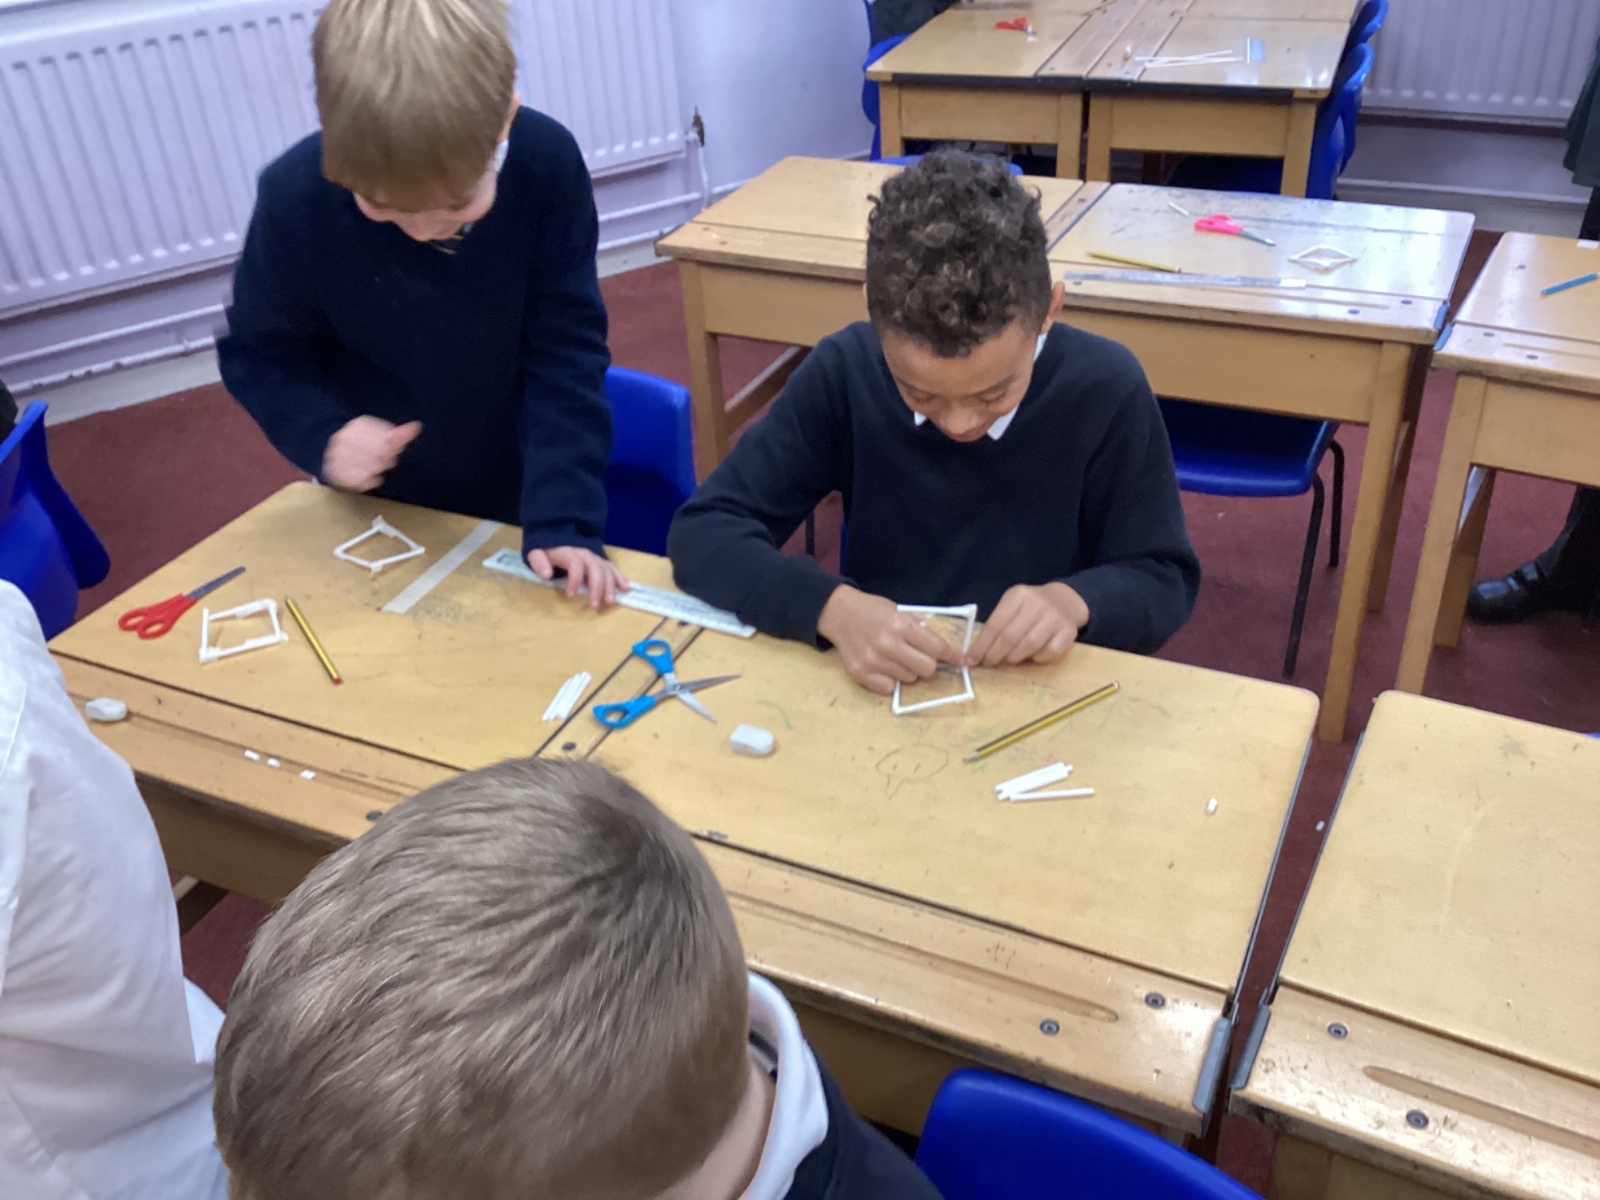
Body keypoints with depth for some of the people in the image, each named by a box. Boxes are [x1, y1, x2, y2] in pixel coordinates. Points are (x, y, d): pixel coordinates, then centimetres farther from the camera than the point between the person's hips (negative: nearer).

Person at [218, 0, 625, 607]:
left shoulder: (547, 165, -25)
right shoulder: (295, 197, -24)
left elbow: (565, 351, -19)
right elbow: (256, 353, -8)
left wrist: (563, 516, -26)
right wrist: (324, 432, -26)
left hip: (515, 499, 0)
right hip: (379, 510, 1)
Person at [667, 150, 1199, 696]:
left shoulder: (1106, 390, -15)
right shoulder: (844, 373, -13)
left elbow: (1166, 581, -4)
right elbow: (704, 532, -13)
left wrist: (1076, 601, -24)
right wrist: (834, 608, -28)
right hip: (877, 694, 0)